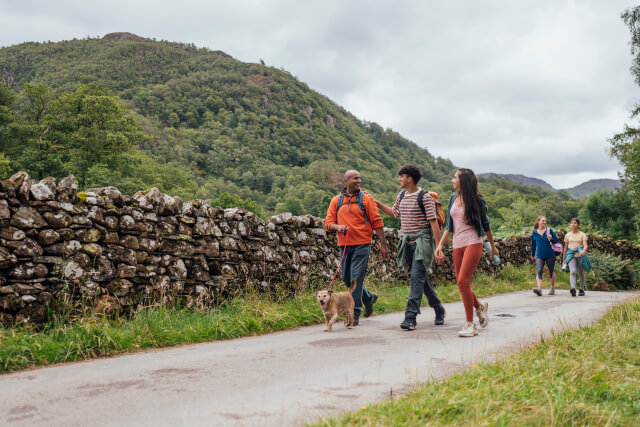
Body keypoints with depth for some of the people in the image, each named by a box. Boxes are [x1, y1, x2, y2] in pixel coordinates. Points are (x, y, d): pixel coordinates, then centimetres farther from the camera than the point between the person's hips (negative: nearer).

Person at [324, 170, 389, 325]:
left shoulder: (366, 198, -1)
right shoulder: (336, 200, 9)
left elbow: (377, 222, -2)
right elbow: (328, 222, 7)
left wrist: (383, 244, -6)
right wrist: (337, 227, -16)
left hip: (362, 244, -5)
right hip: (344, 245, 5)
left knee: (356, 278, -8)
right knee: (347, 278, 12)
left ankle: (354, 314, 0)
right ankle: (369, 298, 36)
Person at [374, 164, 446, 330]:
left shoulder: (425, 197, -10)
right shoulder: (401, 196, 11)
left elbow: (433, 221, -12)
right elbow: (395, 213, 30)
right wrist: (377, 203, 22)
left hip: (422, 241, -7)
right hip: (407, 241, 7)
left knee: (417, 277, -13)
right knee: (421, 278, 12)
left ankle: (410, 317, -17)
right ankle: (439, 310, 27)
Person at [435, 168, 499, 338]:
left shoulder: (477, 200, -1)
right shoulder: (453, 199, 13)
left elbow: (485, 225, 9)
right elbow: (449, 226, 15)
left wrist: (493, 247, 17)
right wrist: (440, 245, 5)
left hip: (473, 243, -6)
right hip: (457, 245, 6)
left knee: (463, 281, -17)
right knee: (461, 284, 6)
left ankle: (470, 324, -9)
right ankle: (479, 307, 35)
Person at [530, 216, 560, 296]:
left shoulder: (549, 230, 2)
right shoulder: (534, 232, 4)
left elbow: (557, 240, 7)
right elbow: (533, 244, 14)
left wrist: (551, 239, -15)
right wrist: (532, 255, 22)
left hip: (550, 254, 0)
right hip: (539, 255, 0)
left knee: (551, 271, 11)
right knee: (539, 271, -15)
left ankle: (552, 288, 28)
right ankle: (539, 288, -25)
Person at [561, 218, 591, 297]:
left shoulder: (582, 235, 5)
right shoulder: (567, 235, 11)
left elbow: (585, 245, -7)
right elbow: (565, 248, 15)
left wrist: (583, 251, -30)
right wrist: (564, 260, 15)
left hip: (580, 255, 0)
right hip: (571, 255, 0)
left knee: (581, 273, 7)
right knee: (572, 271, -21)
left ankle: (582, 289, 23)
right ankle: (573, 288, -33)